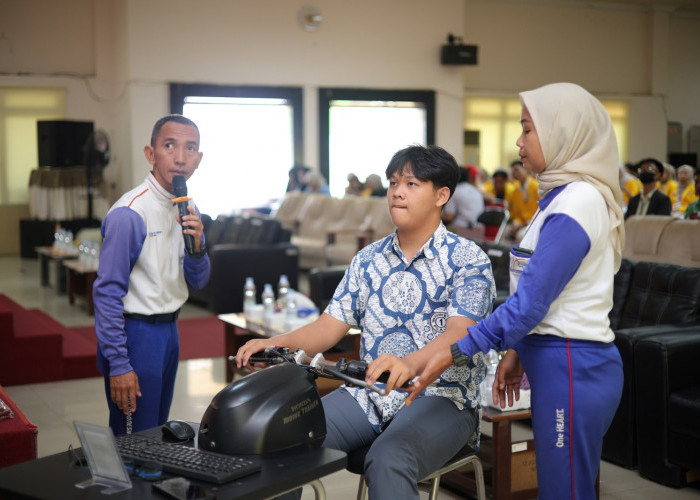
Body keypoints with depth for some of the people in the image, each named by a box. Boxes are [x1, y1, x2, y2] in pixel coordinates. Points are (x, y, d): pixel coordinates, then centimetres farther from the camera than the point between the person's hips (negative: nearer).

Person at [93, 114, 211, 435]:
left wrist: (196, 246, -10)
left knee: (158, 433, 20)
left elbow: (197, 283, 12)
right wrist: (118, 364, -20)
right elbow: (107, 291, -19)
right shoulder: (130, 213, -18)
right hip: (135, 333, -8)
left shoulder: (186, 209, 6)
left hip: (169, 331, 8)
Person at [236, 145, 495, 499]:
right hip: (370, 394, 5)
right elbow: (331, 324, 9)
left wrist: (410, 363, -41)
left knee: (387, 460, -36)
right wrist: (277, 343, -11)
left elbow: (457, 334, -20)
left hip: (441, 396, -5)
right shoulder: (368, 259, 13)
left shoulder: (467, 259, -5)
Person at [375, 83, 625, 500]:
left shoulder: (576, 203, -18)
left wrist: (453, 353, -18)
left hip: (572, 371, -10)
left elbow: (530, 302, -22)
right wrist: (518, 353, 13)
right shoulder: (566, 196, 14)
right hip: (558, 361, 10)